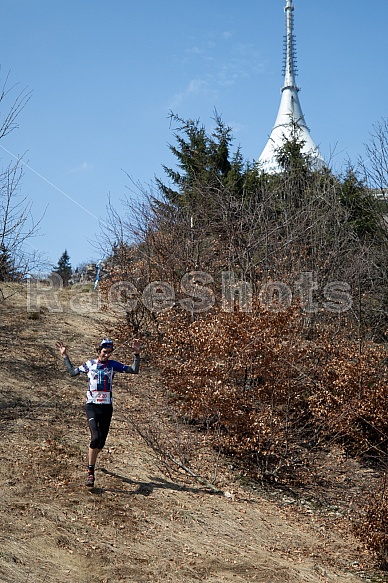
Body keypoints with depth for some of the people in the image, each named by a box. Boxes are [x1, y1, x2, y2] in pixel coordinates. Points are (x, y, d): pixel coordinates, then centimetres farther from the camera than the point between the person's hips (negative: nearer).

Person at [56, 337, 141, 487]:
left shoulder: (113, 365, 2)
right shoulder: (90, 364, 4)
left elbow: (134, 370, -5)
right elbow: (73, 372, 18)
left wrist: (137, 354, -15)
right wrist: (65, 357, 16)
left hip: (106, 407, 2)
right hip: (92, 406, -2)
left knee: (102, 441, 9)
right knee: (96, 437, -21)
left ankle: (91, 459, 41)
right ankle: (90, 472, -15)